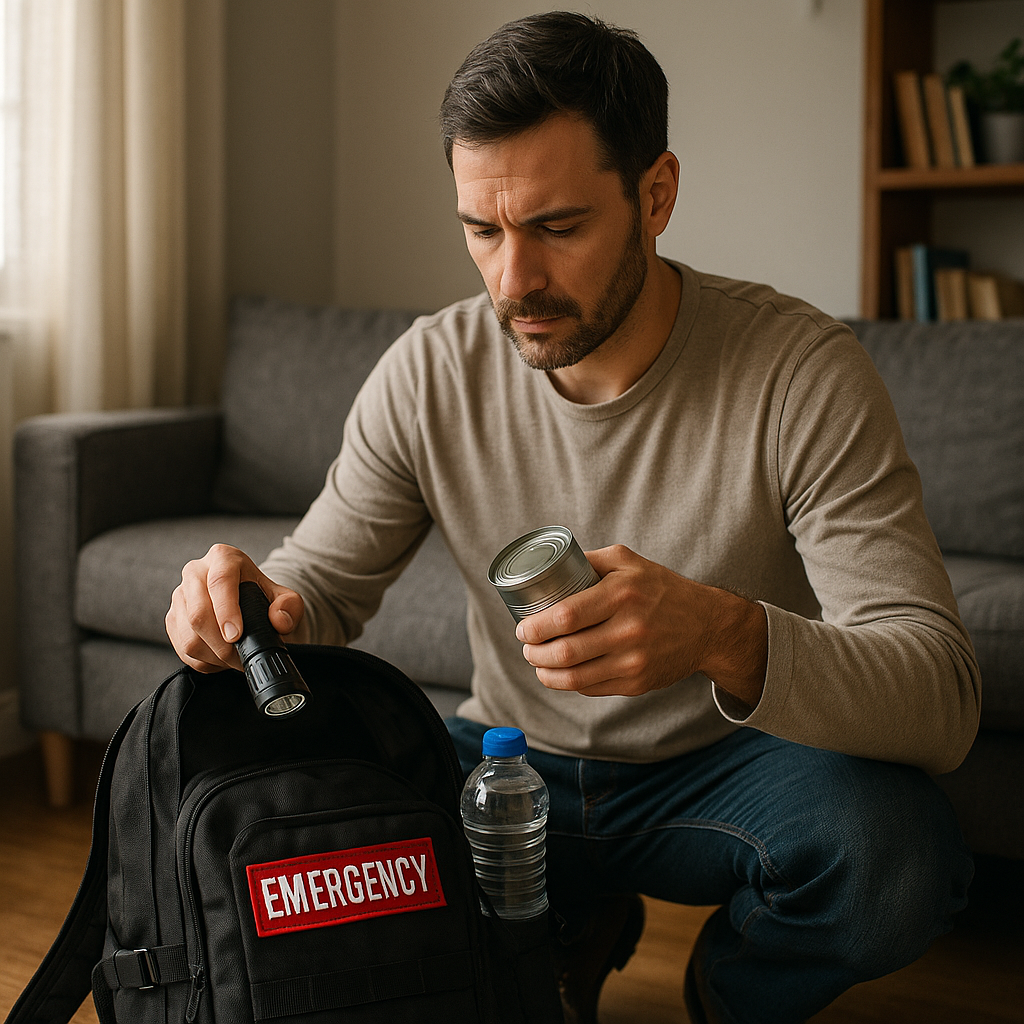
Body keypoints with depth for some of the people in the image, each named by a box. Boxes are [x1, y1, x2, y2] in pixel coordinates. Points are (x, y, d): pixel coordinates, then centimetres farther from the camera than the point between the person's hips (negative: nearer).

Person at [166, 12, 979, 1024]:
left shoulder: (803, 372, -22)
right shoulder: (428, 372, -12)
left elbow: (940, 700, -28)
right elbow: (319, 584, -2)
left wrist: (727, 636, -50)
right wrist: (249, 602, -29)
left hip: (719, 776, -2)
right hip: (514, 762, 3)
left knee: (891, 844, -34)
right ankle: (575, 930, 9)